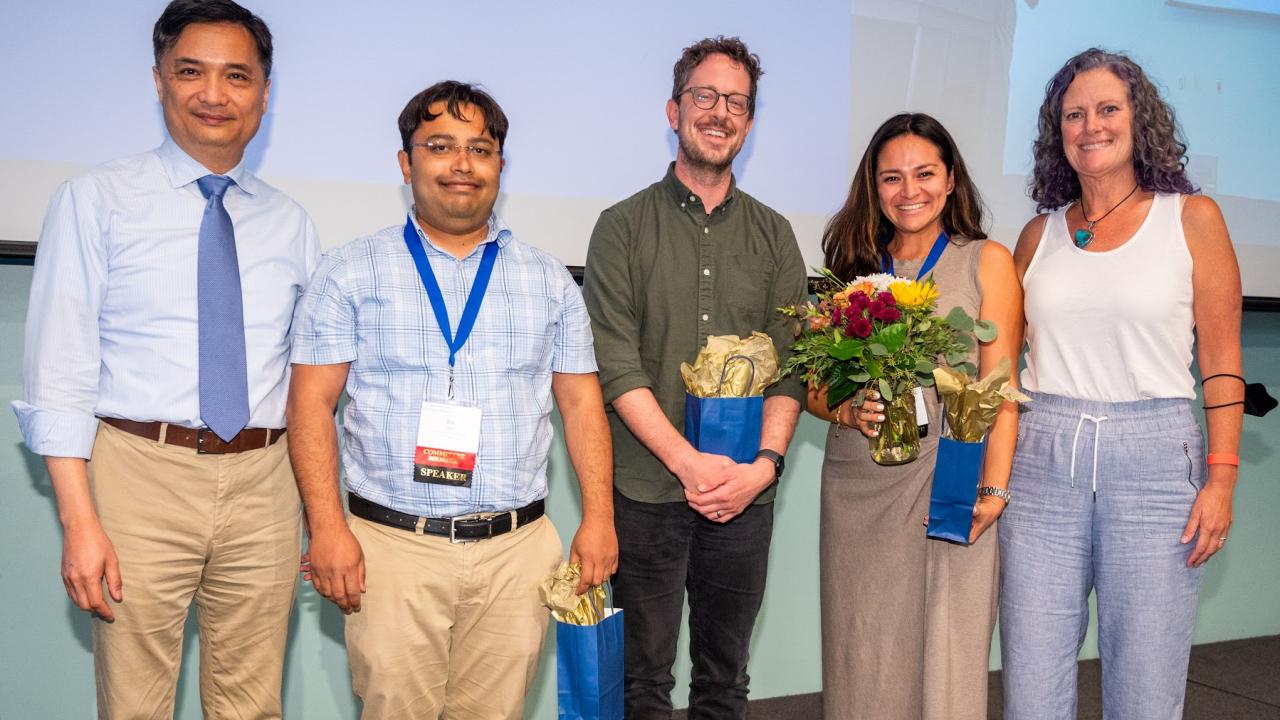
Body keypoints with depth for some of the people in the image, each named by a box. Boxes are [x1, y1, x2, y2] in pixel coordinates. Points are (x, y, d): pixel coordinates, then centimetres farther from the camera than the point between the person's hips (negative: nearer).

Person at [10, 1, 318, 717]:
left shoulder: (291, 224, 10)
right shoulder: (95, 201, 0)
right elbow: (59, 374, -5)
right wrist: (80, 522, -12)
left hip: (264, 481, 3)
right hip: (141, 475, -3)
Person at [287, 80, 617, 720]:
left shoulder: (549, 280, 10)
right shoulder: (352, 271, 3)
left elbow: (581, 403, 10)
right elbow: (311, 403, -1)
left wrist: (598, 519, 1)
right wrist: (327, 526, -11)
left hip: (518, 548, 2)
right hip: (392, 546, -2)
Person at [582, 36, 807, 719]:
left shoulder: (773, 235, 9)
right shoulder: (623, 226, 1)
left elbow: (791, 363, 4)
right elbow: (615, 366, -8)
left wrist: (765, 462, -11)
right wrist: (689, 462, -16)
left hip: (745, 494, 3)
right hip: (646, 490, -2)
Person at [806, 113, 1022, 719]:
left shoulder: (987, 261, 5)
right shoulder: (854, 268, 13)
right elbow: (815, 383, 12)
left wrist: (992, 490, -13)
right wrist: (849, 411, -9)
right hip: (855, 488, 3)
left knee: (945, 664, -1)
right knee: (861, 664, 8)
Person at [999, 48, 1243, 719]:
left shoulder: (1192, 218, 4)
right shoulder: (1040, 234, 10)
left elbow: (1220, 359, 2)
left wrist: (1221, 477, -4)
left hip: (1153, 461, -2)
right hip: (1042, 461, 2)